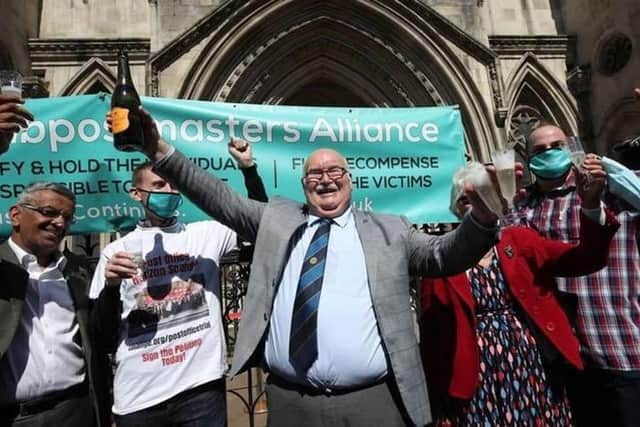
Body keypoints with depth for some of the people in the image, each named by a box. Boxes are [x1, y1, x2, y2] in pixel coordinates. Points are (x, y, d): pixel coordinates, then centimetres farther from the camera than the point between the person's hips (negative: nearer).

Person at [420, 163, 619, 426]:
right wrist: (436, 393, -4)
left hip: (532, 374, 2)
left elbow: (585, 260, -6)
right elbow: (430, 333, -3)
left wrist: (590, 205, -22)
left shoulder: (519, 240, 4)